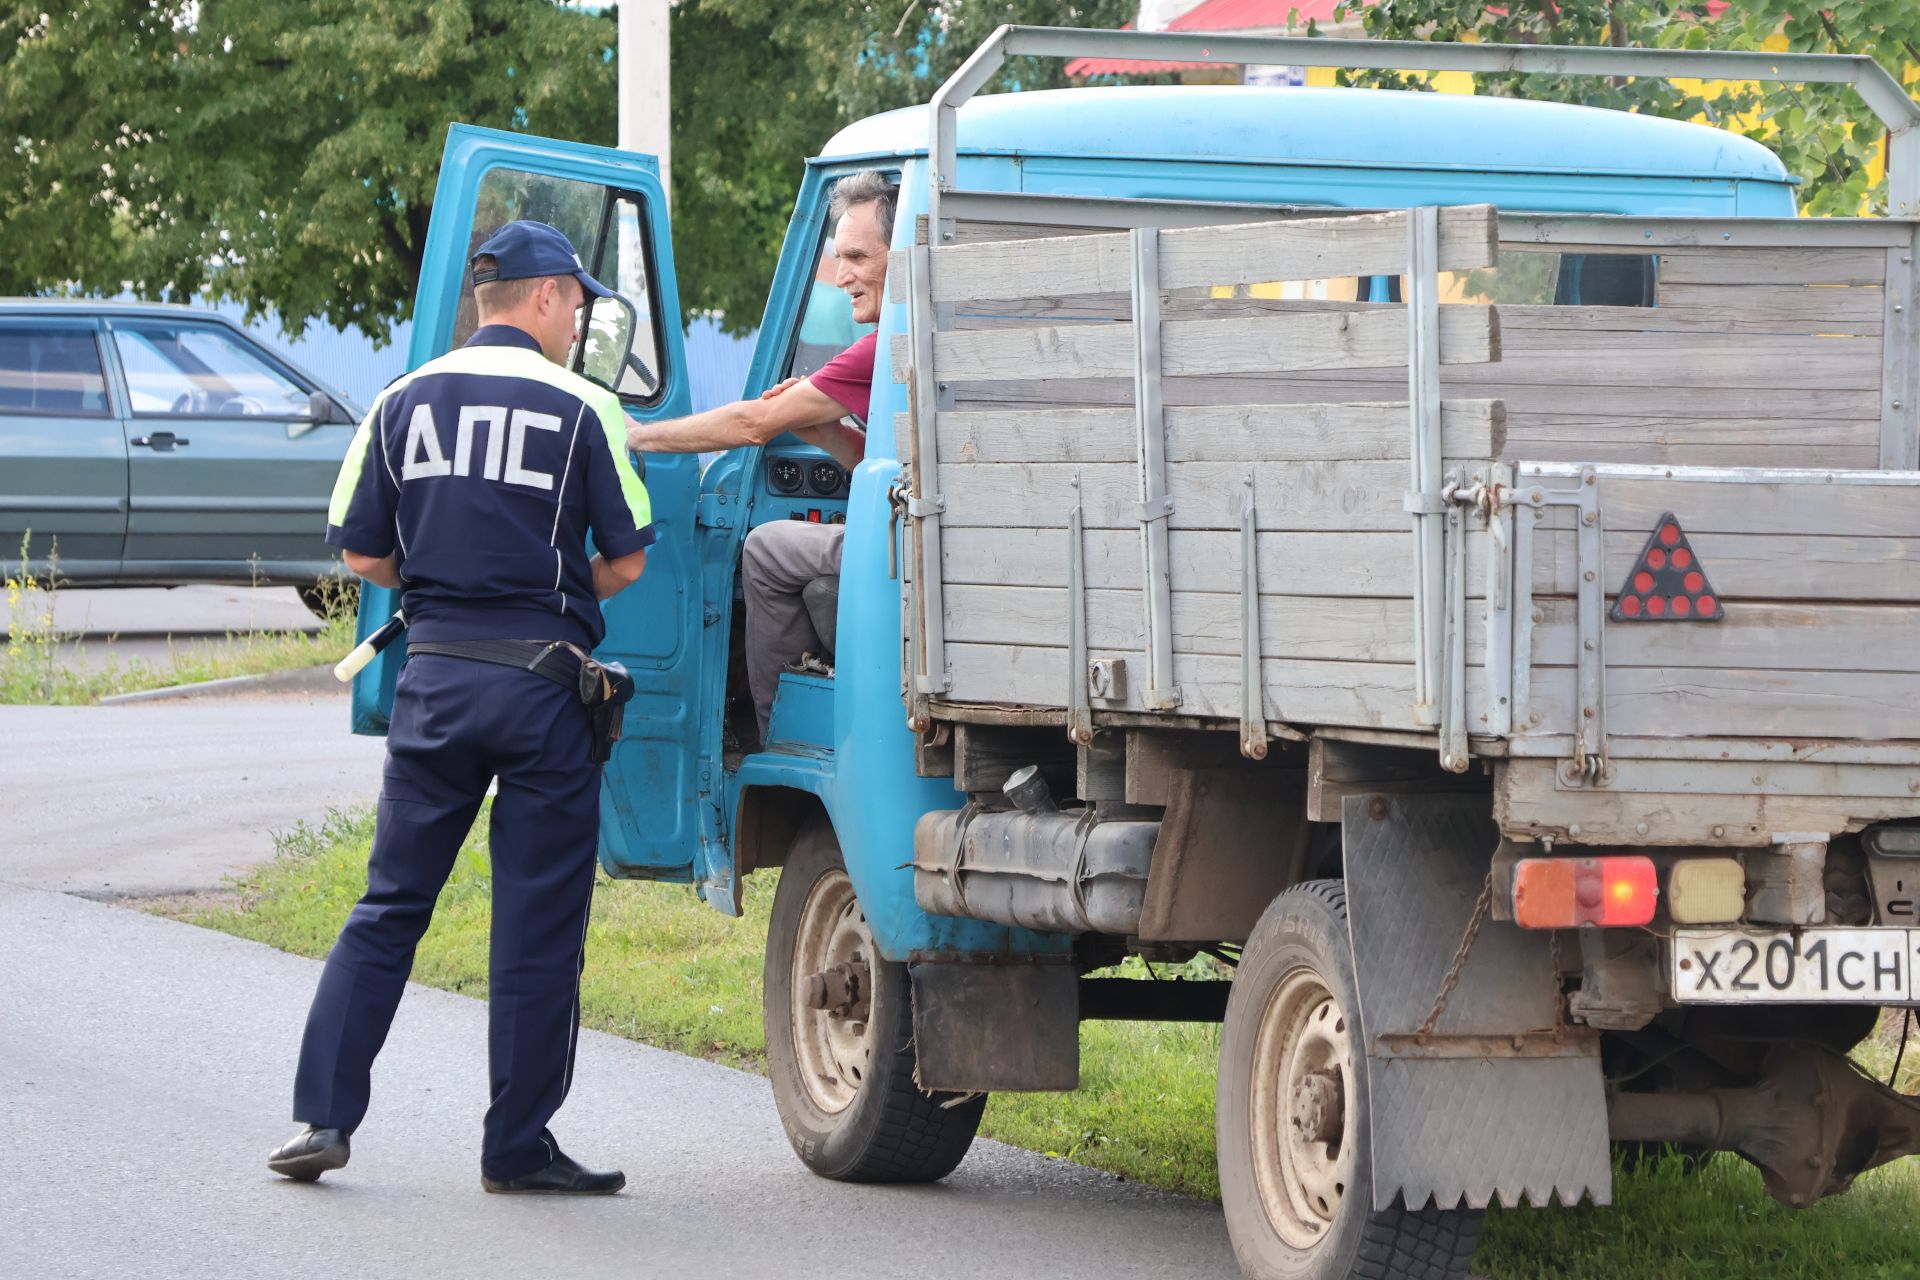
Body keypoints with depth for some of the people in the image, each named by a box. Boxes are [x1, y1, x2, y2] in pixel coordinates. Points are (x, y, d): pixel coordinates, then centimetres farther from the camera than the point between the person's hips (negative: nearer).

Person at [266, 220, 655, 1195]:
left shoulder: (404, 403, 6)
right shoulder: (580, 408, -4)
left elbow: (363, 555, 6)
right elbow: (625, 562, -2)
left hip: (432, 675, 4)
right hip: (540, 683, -3)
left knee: (390, 903, 11)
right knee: (538, 920, 3)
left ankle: (320, 1114, 4)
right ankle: (518, 1145, 5)